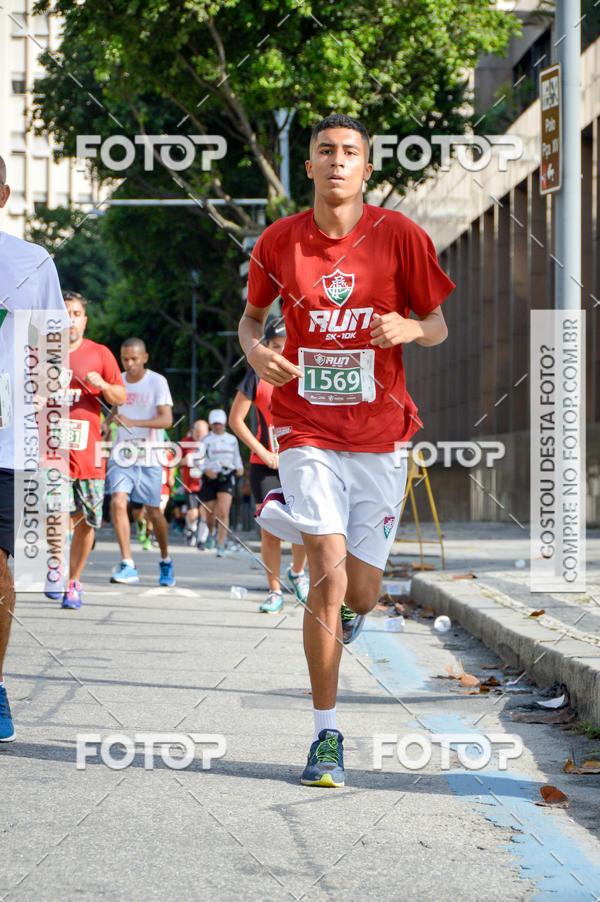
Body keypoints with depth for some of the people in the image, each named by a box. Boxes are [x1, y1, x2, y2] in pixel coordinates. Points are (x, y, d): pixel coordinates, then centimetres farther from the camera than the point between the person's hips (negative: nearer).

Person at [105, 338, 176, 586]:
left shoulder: (157, 382, -9)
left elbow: (167, 419, -20)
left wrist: (133, 422, -31)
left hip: (149, 456, -3)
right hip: (122, 453, 3)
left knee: (153, 510, 5)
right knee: (118, 502, -17)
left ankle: (165, 561, 28)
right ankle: (128, 565, -16)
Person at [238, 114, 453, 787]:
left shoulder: (399, 237, -3)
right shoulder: (279, 242, 0)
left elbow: (438, 326, 6)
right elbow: (251, 315, 17)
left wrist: (409, 328, -17)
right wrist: (255, 349, -6)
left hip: (379, 432, 1)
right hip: (306, 429, -1)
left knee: (361, 593, 3)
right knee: (329, 572, -16)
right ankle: (326, 736, -5)